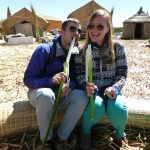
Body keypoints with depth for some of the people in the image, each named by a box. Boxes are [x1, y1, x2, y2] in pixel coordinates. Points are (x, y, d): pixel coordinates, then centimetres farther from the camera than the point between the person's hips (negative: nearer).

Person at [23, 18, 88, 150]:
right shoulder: (44, 50, -16)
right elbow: (28, 80, -17)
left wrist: (70, 86, -25)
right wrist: (51, 80, -35)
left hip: (63, 95, 4)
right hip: (40, 92, -3)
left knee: (82, 96, -26)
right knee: (46, 95, -39)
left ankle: (61, 138, -11)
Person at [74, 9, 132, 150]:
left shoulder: (117, 47, -1)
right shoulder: (82, 50, 0)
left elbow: (122, 74, -1)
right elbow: (80, 74, -2)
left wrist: (114, 88, -21)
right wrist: (87, 86, -24)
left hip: (111, 90, 1)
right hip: (91, 90, 0)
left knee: (118, 109, -32)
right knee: (97, 107, -34)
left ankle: (120, 135, 5)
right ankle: (85, 132, 1)